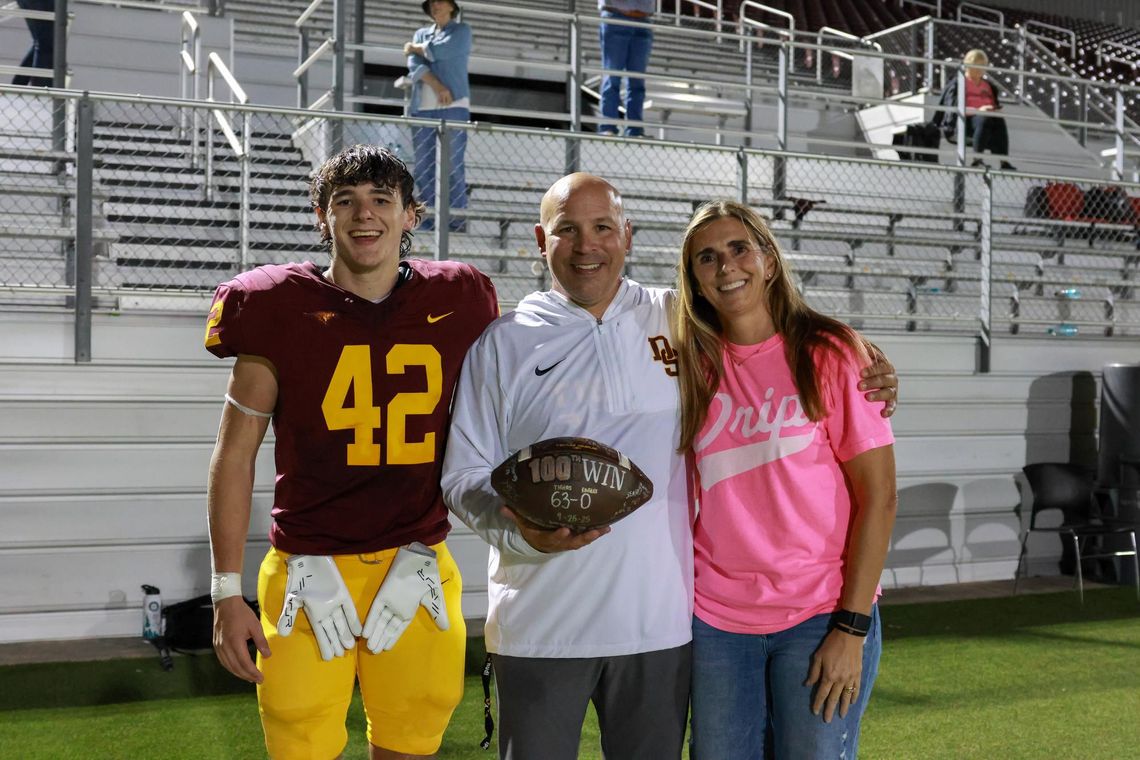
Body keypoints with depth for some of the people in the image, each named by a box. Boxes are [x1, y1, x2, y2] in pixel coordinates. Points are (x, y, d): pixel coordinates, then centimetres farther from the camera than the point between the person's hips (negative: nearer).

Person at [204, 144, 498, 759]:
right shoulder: (281, 309, -2)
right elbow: (235, 455, 2)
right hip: (308, 573, -1)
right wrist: (227, 591, 0)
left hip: (418, 570, 2)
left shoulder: (457, 304, 3)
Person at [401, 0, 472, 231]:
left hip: (453, 107, -4)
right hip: (422, 108, 5)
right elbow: (415, 64, 5)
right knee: (423, 168, -2)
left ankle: (457, 224, -13)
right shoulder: (421, 33, 23)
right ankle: (429, 225, 0)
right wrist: (437, 86, -11)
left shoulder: (461, 30, 11)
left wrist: (415, 47, 11)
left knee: (453, 166, -11)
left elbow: (440, 51, -7)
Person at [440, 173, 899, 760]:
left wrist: (865, 379, -1)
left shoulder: (678, 320, 6)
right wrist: (520, 529, -18)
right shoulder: (504, 343, 2)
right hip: (537, 625, -1)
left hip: (660, 621, 2)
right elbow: (463, 475, 2)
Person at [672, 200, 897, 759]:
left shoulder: (829, 353, -5)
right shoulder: (696, 365, 6)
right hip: (714, 620, 3)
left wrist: (852, 628, -11)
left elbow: (878, 497, -7)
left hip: (821, 616, -3)